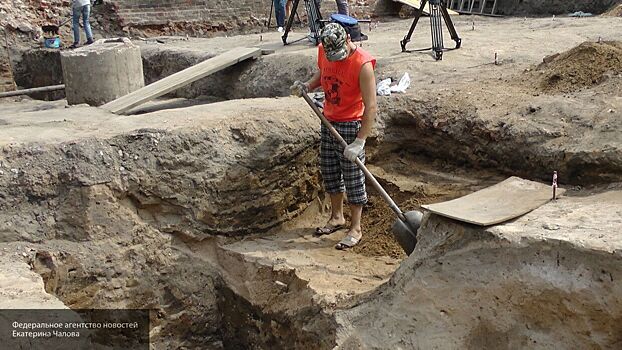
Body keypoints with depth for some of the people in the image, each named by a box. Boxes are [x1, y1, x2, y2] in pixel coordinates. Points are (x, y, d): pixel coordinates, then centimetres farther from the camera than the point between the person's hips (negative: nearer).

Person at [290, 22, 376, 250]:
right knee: (329, 172, 16)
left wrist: (359, 141, -28)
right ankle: (337, 217, 35)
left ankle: (355, 229, 14)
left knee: (353, 178, 1)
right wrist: (307, 86, -3)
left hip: (350, 125, -7)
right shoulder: (323, 51, -4)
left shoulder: (362, 64, -25)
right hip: (329, 121, 7)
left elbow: (371, 107, -25)